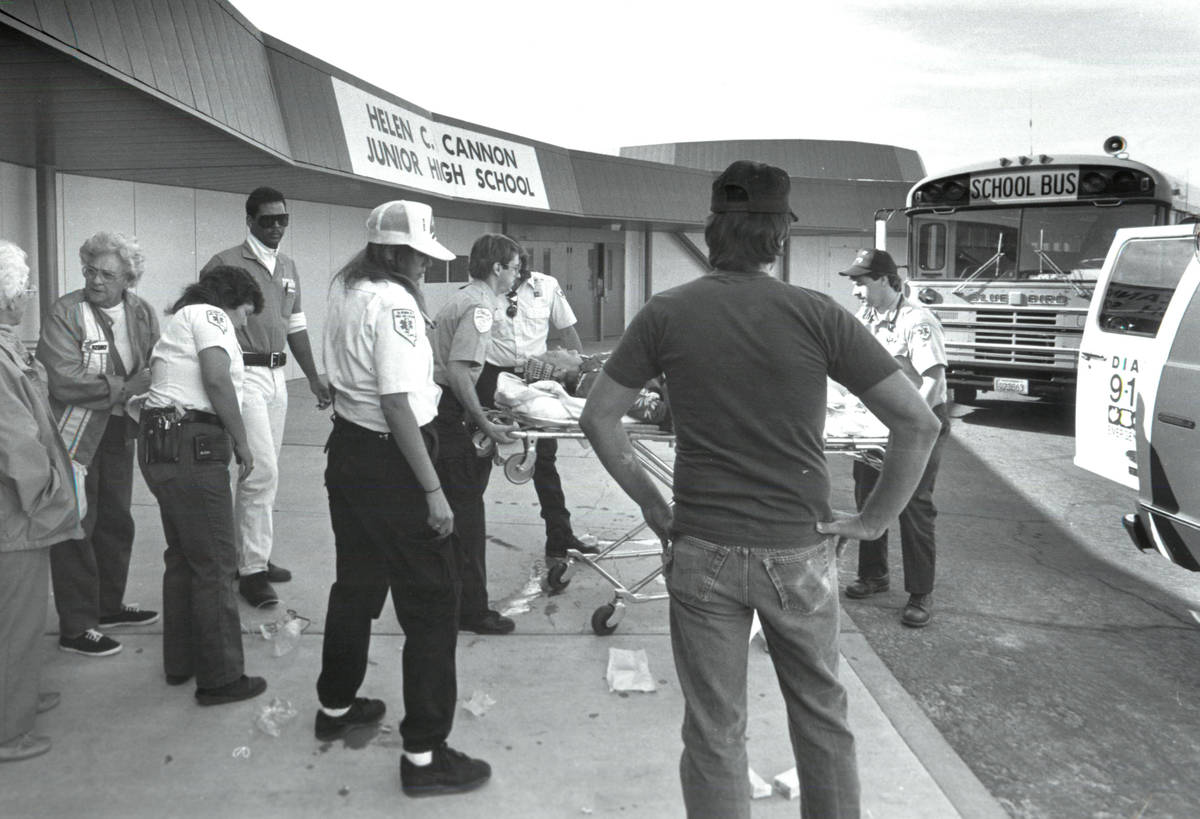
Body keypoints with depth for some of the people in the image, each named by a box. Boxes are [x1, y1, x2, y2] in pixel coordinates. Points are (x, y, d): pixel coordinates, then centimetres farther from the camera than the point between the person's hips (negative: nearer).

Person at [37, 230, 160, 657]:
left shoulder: (142, 313, 2)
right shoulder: (65, 313, -15)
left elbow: (157, 369, 5)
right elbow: (64, 381, -24)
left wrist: (149, 386, -16)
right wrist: (125, 388, -23)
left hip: (119, 431, 6)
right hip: (75, 434, -6)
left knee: (116, 522, 17)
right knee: (76, 527, -1)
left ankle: (109, 605, 35)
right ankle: (76, 626, 10)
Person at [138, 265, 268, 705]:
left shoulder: (180, 321, 25)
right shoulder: (211, 315, -4)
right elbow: (217, 378, -19)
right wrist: (241, 441, -11)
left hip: (160, 444, 11)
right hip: (192, 446, -10)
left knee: (183, 557, 19)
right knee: (215, 564, -4)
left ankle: (180, 662, 29)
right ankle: (221, 677, 3)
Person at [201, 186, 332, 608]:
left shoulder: (288, 267, 15)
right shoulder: (225, 264, -7)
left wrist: (314, 377, 19)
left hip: (277, 375, 7)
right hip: (243, 374, -7)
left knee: (261, 472, 13)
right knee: (262, 471, -11)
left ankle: (249, 555, 25)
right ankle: (252, 570, -3)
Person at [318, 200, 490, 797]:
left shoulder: (342, 288, 8)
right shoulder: (395, 304, -20)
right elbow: (398, 406, -24)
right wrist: (433, 490, -22)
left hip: (346, 450, 10)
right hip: (389, 462, -9)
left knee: (356, 584, 23)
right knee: (431, 602, -1)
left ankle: (336, 705, 41)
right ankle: (424, 754, 4)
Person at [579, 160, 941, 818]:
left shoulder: (666, 314, -4)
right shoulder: (817, 315, -7)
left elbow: (598, 417, 1)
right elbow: (918, 423, -8)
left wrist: (651, 504, 7)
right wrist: (871, 519, 1)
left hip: (701, 553, 0)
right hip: (799, 550, 0)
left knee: (714, 732, 14)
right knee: (821, 714, 21)